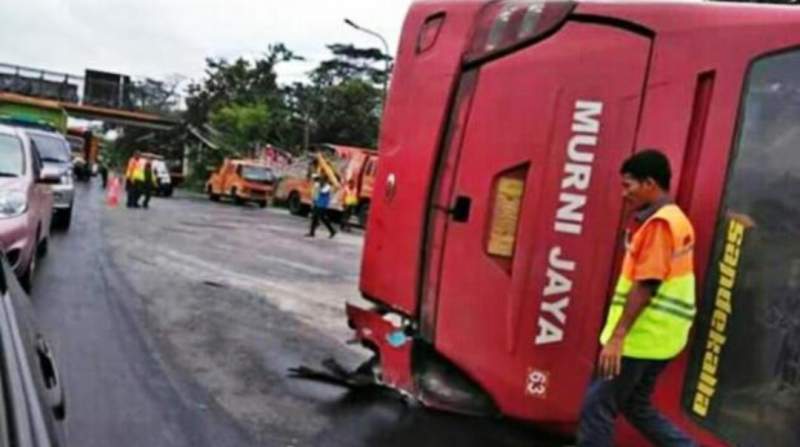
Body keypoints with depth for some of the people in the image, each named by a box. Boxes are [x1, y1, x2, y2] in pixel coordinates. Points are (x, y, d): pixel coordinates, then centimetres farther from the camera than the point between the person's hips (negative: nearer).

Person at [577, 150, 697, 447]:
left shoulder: (659, 223, -15)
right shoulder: (676, 220, 15)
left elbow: (646, 285, -22)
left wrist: (617, 336, -23)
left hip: (643, 336, -10)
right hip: (655, 336, 10)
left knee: (597, 406, -1)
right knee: (635, 406, 19)